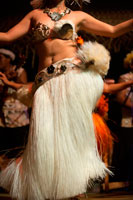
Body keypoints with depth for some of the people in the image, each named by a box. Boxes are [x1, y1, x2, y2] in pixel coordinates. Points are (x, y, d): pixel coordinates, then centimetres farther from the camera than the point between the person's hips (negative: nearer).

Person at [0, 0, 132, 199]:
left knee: (71, 131, -12)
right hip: (47, 83, 1)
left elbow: (113, 30, 17)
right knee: (46, 137, -11)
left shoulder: (78, 16, 17)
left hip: (75, 76, -1)